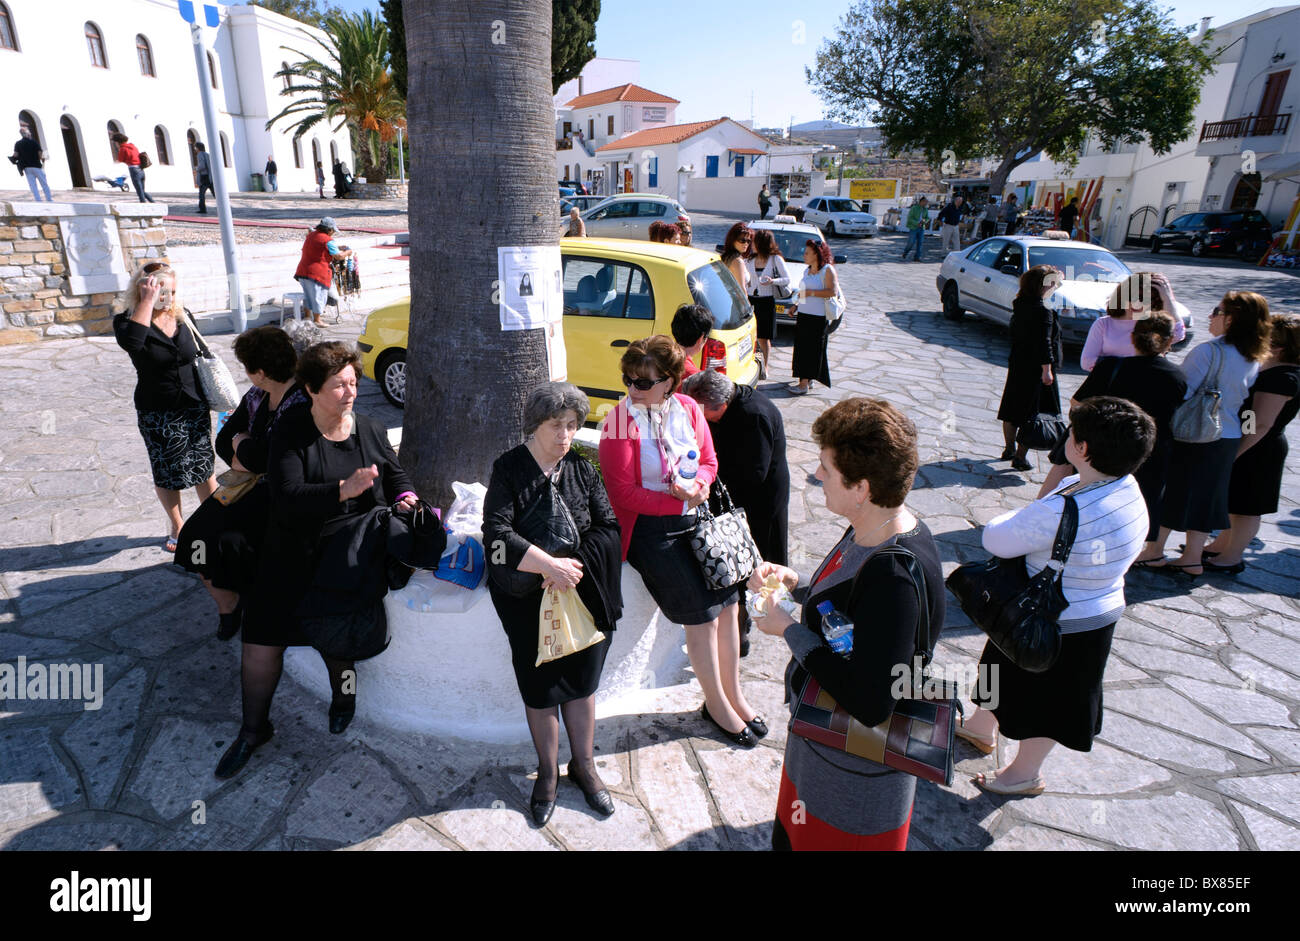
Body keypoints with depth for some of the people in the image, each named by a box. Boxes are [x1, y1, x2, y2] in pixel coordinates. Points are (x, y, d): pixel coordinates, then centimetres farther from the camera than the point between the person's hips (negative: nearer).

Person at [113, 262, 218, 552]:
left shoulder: (180, 317, 3)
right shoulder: (129, 320, -10)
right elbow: (131, 342, -35)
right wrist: (148, 301, -28)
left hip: (194, 408, 3)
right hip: (157, 415, -3)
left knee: (204, 467, 8)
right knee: (167, 474, 9)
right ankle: (176, 527, 28)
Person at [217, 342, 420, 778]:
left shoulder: (370, 431, 6)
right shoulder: (291, 434, -4)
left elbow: (397, 475, 17)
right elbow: (288, 497, -15)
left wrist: (404, 498, -4)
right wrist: (344, 489, -27)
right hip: (294, 553, -1)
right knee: (262, 635, -3)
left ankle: (343, 693, 18)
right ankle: (254, 728, 19)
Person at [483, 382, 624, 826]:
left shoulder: (582, 469, 2)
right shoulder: (509, 469, -6)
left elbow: (609, 526, -2)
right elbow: (497, 533, -17)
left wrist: (572, 565, -15)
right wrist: (548, 564, -25)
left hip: (582, 591, 2)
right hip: (529, 599, -2)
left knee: (582, 678, 9)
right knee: (540, 685, 6)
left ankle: (584, 764, 30)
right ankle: (548, 771, 28)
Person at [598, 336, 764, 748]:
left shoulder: (688, 409, 2)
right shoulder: (620, 422, -13)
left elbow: (709, 462, 10)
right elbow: (624, 494, -14)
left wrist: (697, 485, -12)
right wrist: (677, 499, -18)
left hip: (694, 517, 6)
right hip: (649, 528, -5)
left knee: (728, 602, 4)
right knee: (702, 616, -5)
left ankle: (733, 694, 26)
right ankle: (716, 704, 19)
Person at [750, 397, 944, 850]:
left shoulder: (895, 575, -34)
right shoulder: (870, 532, -5)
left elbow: (870, 704, -34)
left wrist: (790, 631, -25)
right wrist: (796, 583, -4)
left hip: (854, 774, -9)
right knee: (791, 838, 28)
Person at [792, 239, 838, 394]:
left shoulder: (827, 270, -8)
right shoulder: (807, 271, 16)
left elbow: (833, 291, -20)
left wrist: (810, 293, -20)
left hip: (818, 318, -8)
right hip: (803, 315, 8)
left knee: (812, 350, -6)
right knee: (802, 348, 7)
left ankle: (805, 383, -6)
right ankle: (807, 380, 16)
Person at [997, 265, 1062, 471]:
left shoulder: (1019, 305, 5)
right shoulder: (1043, 311, -19)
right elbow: (1044, 344, -21)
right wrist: (1047, 370, -18)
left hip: (1017, 365, 8)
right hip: (1036, 369, -8)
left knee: (1012, 409, 16)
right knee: (1032, 413, 0)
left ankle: (1009, 449, 29)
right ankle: (1020, 457, 3)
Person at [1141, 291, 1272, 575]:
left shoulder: (1209, 351, -18)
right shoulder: (1255, 360, 5)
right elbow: (1244, 398, 13)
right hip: (1229, 437, 7)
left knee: (1169, 493, 6)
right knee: (1203, 495, 14)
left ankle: (1153, 553, 15)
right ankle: (1192, 559, 21)